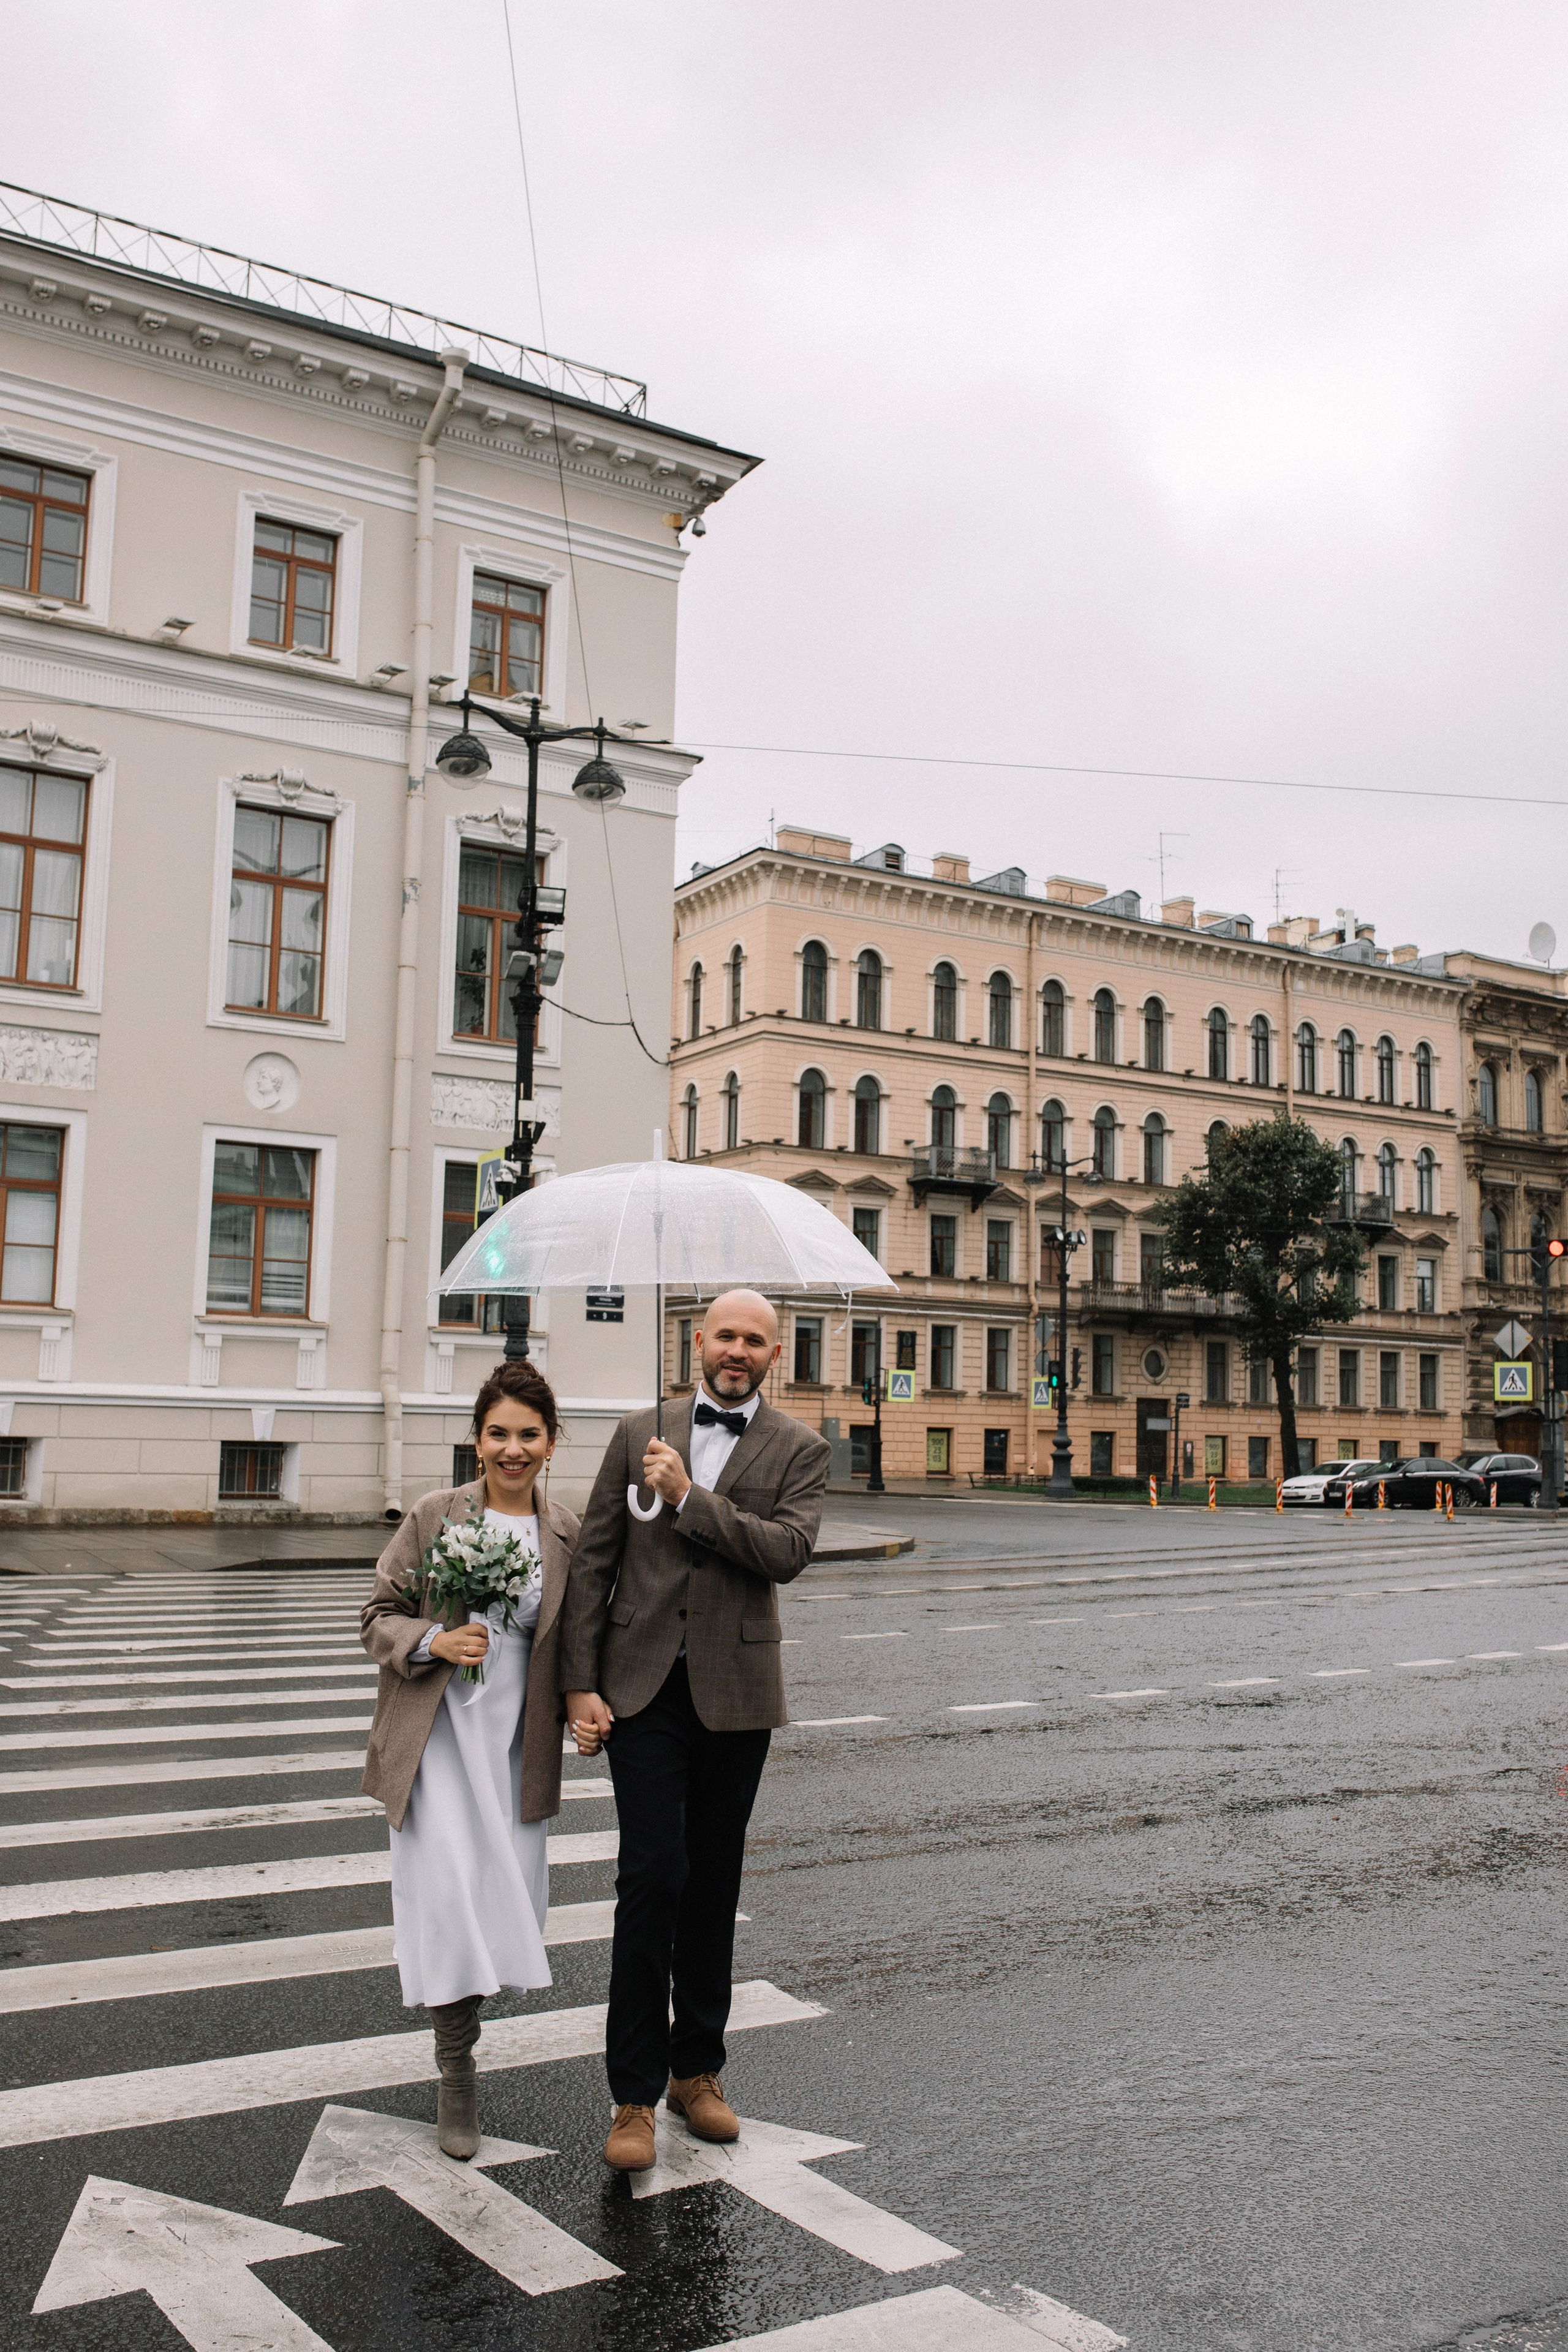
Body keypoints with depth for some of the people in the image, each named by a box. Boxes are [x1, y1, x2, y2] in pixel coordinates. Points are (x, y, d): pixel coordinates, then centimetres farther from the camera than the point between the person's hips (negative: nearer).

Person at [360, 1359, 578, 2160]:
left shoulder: (565, 1532, 1)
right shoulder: (434, 1515, -5)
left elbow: (571, 1641, 10)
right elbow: (379, 1616, -1)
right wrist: (434, 1641, -18)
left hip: (517, 1746, 3)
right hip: (438, 1739, -2)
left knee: (504, 1901, 9)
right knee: (448, 1898, -8)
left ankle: (463, 2010, 37)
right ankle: (457, 2077, 9)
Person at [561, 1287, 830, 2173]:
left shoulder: (800, 1450, 2)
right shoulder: (641, 1434, 5)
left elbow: (788, 1551, -15)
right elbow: (593, 1560, 4)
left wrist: (689, 1496, -17)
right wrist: (581, 1684, -3)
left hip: (734, 1694, 1)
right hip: (643, 1688, 0)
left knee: (713, 1884, 12)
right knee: (653, 1877, -6)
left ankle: (697, 2068, 29)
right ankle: (636, 2095, 6)